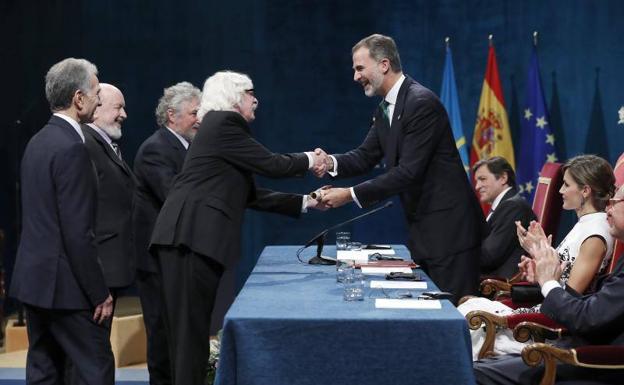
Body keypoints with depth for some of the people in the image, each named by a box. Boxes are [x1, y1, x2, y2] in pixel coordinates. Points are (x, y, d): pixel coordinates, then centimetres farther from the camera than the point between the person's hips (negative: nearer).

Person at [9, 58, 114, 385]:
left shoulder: (38, 141, 11)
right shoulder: (72, 148, -18)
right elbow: (79, 233, -21)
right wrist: (100, 294, -14)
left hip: (33, 278, 9)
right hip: (64, 284, -9)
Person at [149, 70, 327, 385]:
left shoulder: (223, 127, 24)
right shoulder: (224, 123, -5)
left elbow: (252, 196, 22)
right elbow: (271, 164, -7)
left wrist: (304, 202, 22)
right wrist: (308, 160, 11)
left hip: (194, 239, 10)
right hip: (191, 239, -10)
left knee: (193, 329, 11)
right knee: (190, 329, -8)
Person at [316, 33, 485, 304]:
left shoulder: (422, 103, -19)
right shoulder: (384, 110, 12)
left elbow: (409, 171, -22)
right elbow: (366, 155, 11)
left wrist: (351, 195, -21)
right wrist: (332, 163, -11)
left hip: (449, 226, -10)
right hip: (422, 226, 10)